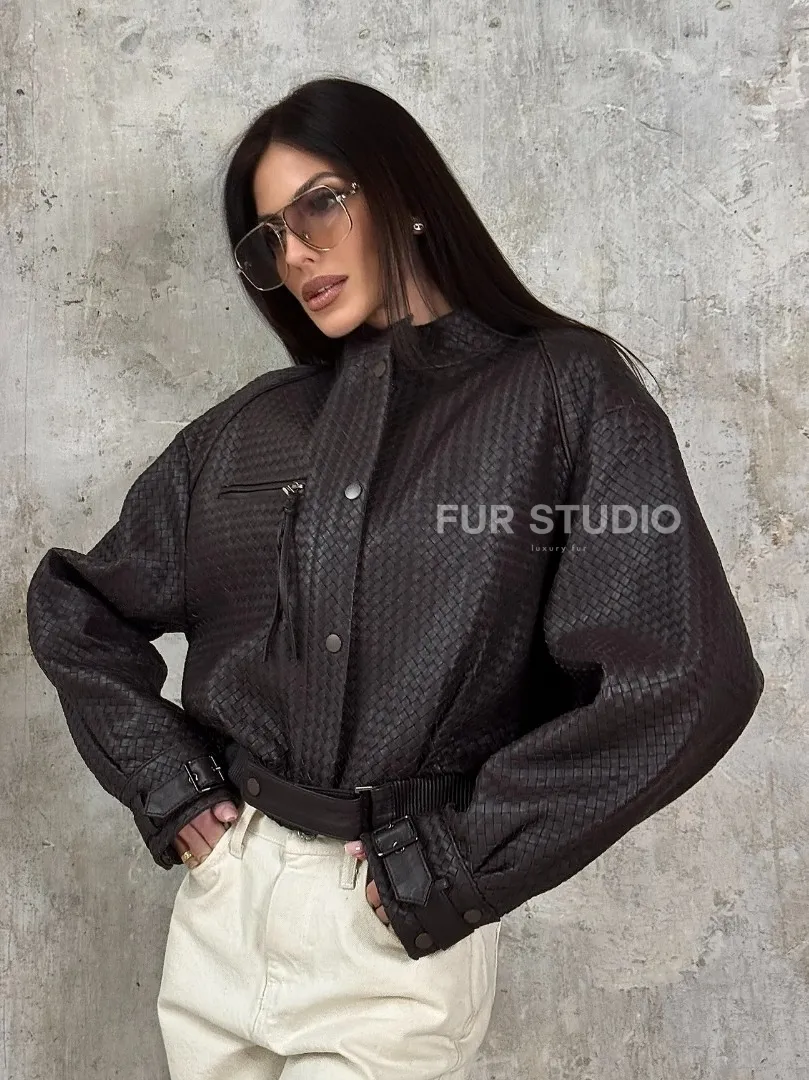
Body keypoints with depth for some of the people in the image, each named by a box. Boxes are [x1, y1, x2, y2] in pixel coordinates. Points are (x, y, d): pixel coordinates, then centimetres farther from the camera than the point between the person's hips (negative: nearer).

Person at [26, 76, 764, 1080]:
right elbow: (72, 604, 14)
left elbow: (681, 678, -17)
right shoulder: (248, 426, 4)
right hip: (218, 901, 5)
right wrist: (163, 777, 2)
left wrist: (451, 862, -14)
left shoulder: (566, 392, -8)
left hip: (397, 940, -4)